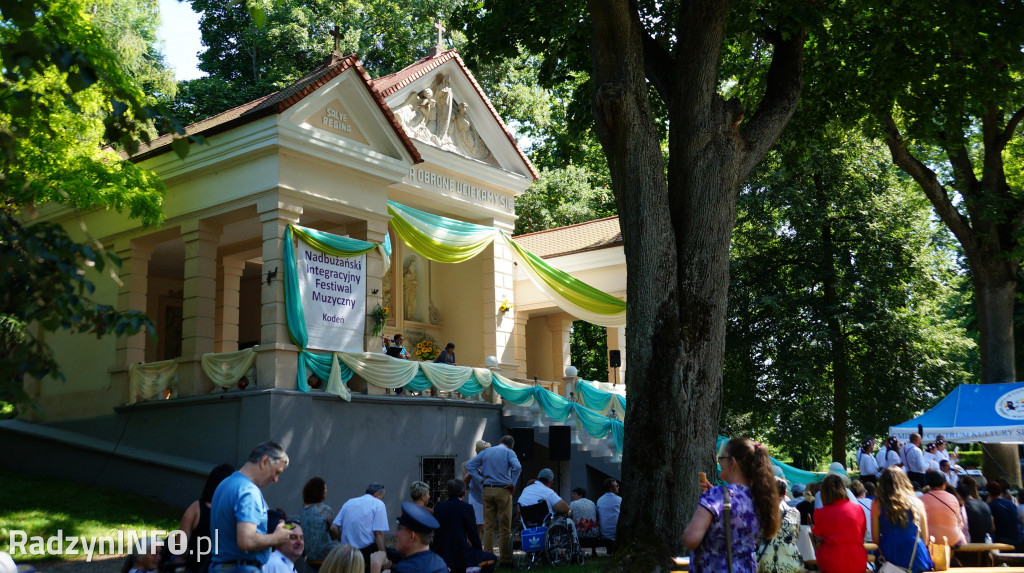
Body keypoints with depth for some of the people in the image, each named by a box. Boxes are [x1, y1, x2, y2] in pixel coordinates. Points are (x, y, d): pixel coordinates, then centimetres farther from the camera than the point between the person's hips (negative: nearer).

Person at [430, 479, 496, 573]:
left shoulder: (438, 507, 6)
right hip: (459, 555, -6)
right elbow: (473, 534, -7)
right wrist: (479, 548, 13)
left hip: (440, 555, 6)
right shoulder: (466, 507, -10)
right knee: (492, 558, 14)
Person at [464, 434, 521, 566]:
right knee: (504, 528, 1)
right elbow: (517, 467, -18)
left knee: (488, 527, 8)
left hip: (487, 491, 4)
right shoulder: (509, 452, 0)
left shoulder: (486, 451, 13)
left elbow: (469, 465, 8)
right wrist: (513, 483, -8)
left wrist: (481, 478, 3)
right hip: (503, 490, -3)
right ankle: (505, 559, 2)